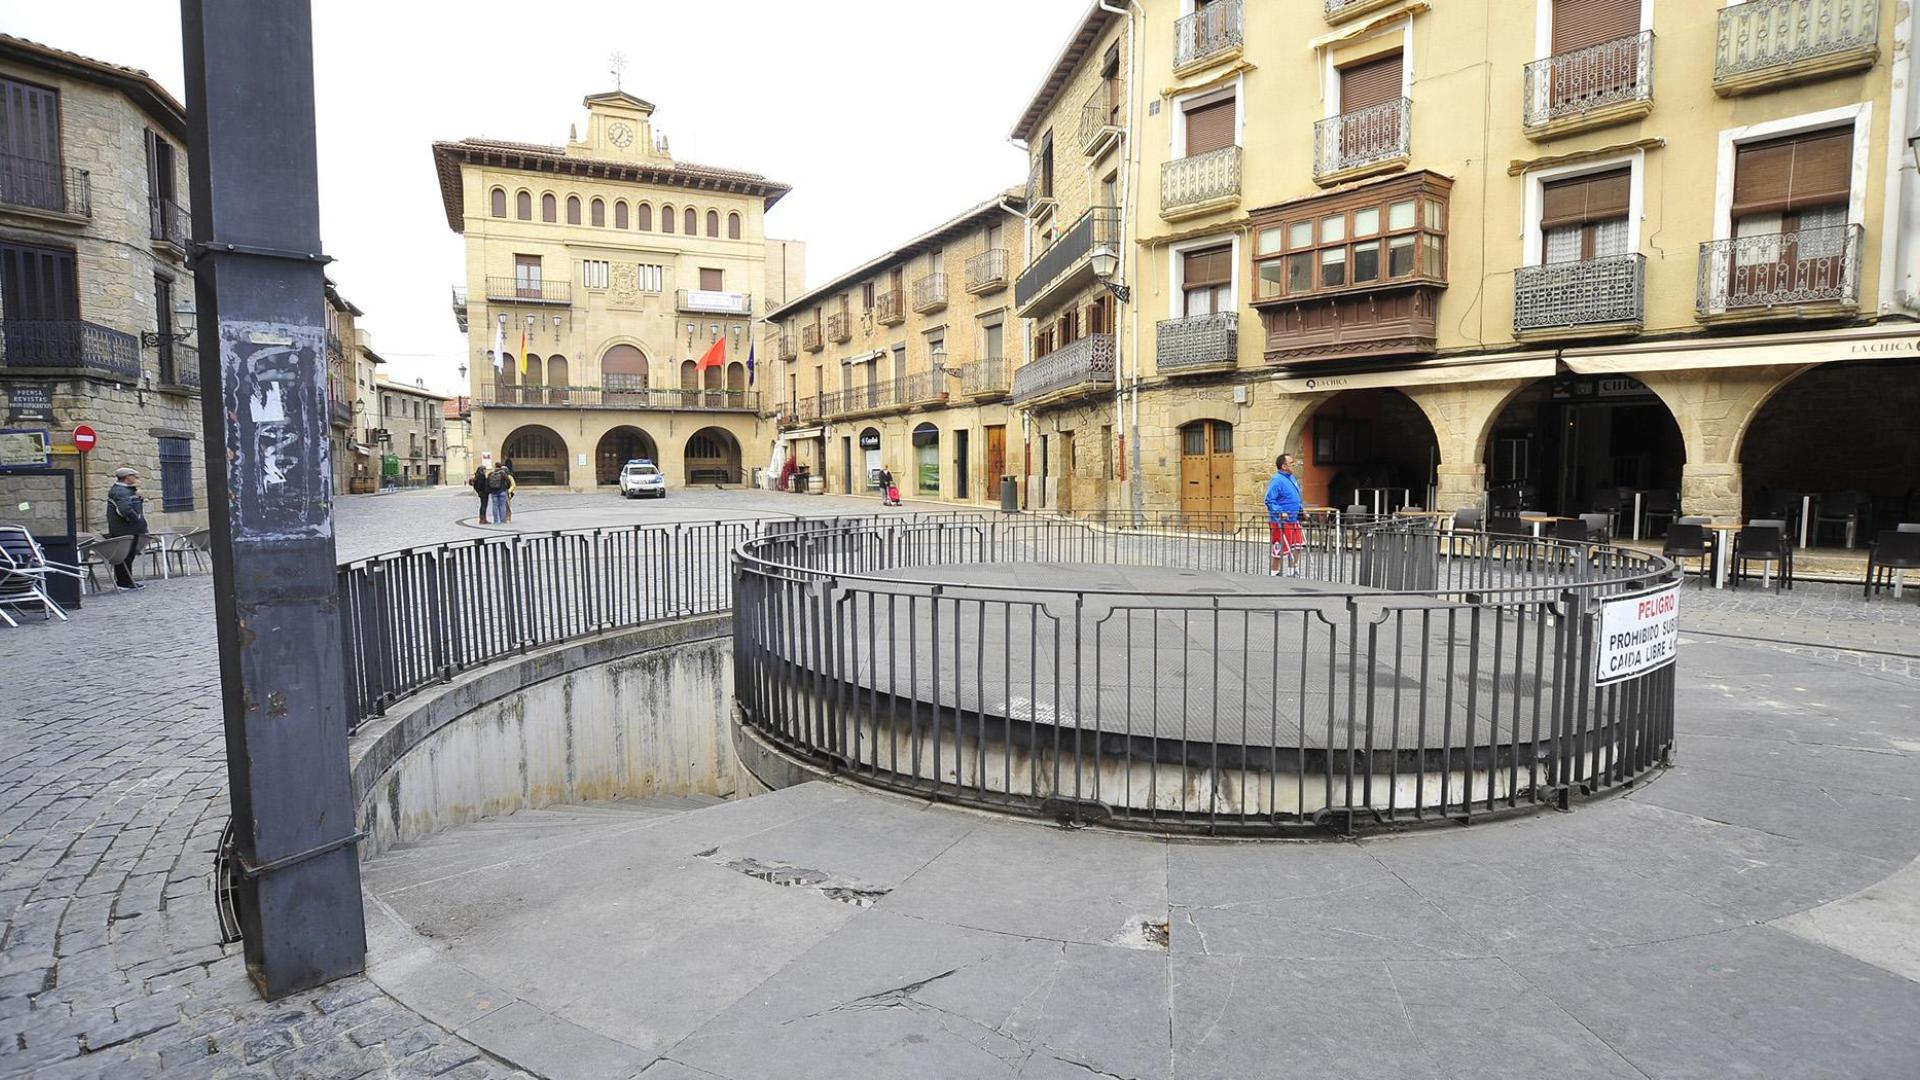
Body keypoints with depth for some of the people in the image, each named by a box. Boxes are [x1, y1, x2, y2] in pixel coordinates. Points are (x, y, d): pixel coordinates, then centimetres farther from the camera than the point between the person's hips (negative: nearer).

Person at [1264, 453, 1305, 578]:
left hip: (1293, 520, 10)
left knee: (1297, 545, 16)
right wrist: (1280, 512, -30)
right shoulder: (1277, 480, -17)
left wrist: (1301, 510, 18)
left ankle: (1292, 571, 29)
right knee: (1280, 549, -2)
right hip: (1280, 521, -9)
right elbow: (1269, 500, -21)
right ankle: (1274, 573, 11)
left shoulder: (1292, 478, 12)